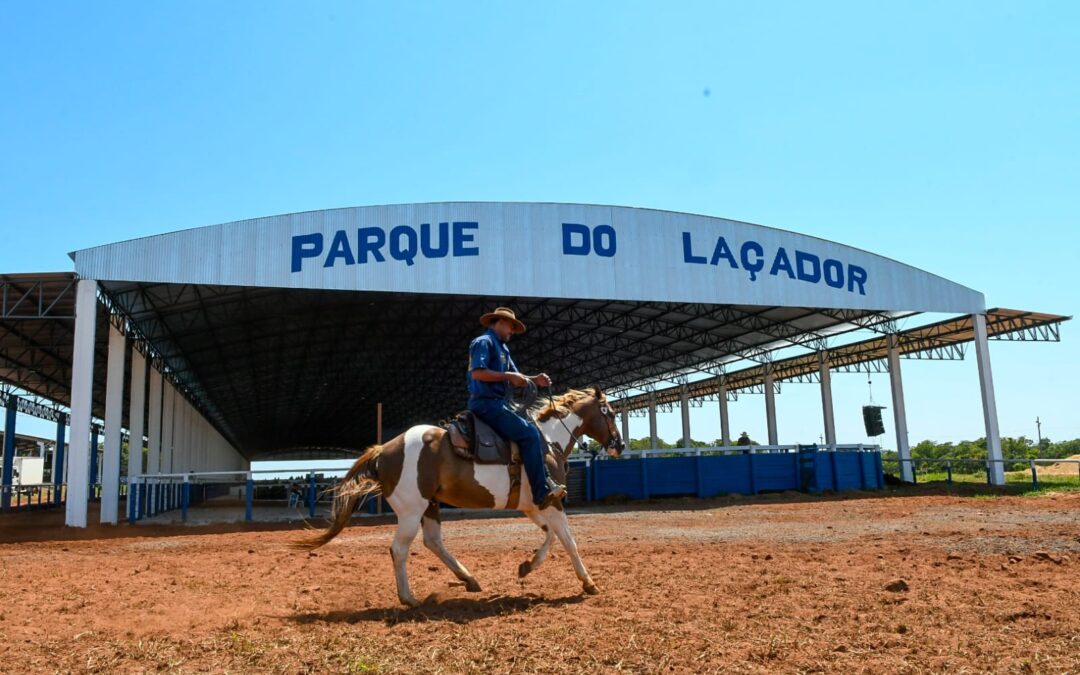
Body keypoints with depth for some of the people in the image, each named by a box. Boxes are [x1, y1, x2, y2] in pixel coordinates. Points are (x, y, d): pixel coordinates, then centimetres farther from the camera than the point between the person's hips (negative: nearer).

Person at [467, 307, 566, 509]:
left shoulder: (502, 347, 21)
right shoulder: (484, 342, -8)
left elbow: (516, 377, 20)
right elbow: (477, 373, -22)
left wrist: (535, 379, 2)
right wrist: (508, 375, -19)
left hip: (497, 403, 11)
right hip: (486, 403, -11)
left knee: (533, 428, 12)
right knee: (529, 434, -18)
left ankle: (545, 480, 10)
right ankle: (542, 492, -18)